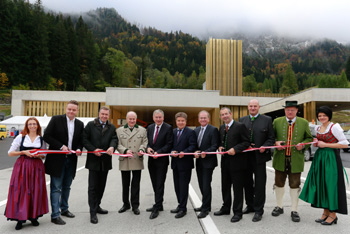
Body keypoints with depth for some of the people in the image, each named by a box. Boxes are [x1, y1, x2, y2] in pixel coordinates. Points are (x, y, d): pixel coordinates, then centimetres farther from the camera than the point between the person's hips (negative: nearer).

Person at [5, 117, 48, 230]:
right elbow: (10, 153, 2)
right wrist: (24, 152, -12)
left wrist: (38, 155, -7)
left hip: (37, 167, 2)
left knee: (36, 191, 3)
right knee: (20, 191, -3)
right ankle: (20, 219, 7)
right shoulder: (20, 137, 2)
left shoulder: (42, 139, 7)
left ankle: (34, 217, 17)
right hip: (22, 166, -1)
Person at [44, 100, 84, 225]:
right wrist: (61, 146, -16)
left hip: (71, 159, 5)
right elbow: (46, 136, -8)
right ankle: (55, 215, 7)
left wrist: (79, 149, -8)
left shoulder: (80, 124, 7)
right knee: (56, 188, 0)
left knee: (66, 187, 17)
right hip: (57, 159, -4)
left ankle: (64, 209, 32)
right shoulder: (56, 119, -6)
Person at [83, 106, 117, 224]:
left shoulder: (112, 127, 10)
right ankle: (93, 212, 4)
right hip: (93, 160, -4)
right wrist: (93, 150, -15)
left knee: (101, 186, 15)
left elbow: (114, 139, -3)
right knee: (93, 187, -1)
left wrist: (112, 147, -25)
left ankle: (97, 206, 31)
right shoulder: (91, 125, 1)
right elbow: (84, 139, -3)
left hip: (105, 160, 4)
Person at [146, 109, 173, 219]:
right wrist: (148, 147, -7)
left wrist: (158, 152, -20)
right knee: (155, 184, 14)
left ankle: (157, 208, 5)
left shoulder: (168, 128, -8)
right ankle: (159, 205, 27)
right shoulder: (150, 128, 11)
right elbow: (147, 141, 15)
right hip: (151, 160, 6)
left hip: (162, 160, -6)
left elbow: (169, 144, -11)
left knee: (159, 184, -2)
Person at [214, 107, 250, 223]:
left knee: (237, 188, 4)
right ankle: (226, 208, 33)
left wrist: (235, 149, -22)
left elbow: (246, 142, -12)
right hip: (225, 161, 7)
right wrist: (220, 147, 1)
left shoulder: (240, 126, -9)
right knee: (225, 186, 17)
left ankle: (237, 212, 16)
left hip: (236, 161, -7)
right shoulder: (221, 128, 12)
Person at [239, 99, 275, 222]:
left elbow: (271, 138, 0)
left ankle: (258, 210, 15)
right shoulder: (242, 120, 9)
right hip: (246, 156, 4)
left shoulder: (267, 120, 1)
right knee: (247, 182, 15)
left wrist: (264, 147, -16)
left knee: (259, 184, 3)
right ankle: (250, 205, 31)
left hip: (259, 156, -3)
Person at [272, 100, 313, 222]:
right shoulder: (277, 121, 4)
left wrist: (303, 144, -10)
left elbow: (309, 138, 10)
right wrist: (276, 143, -11)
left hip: (296, 160, -1)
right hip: (280, 159, 1)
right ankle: (279, 207, 29)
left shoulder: (304, 123, 4)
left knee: (295, 185, 6)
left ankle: (294, 211, 19)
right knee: (279, 184, 12)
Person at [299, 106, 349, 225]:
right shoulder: (317, 128, 11)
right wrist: (316, 143, 2)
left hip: (331, 159, -7)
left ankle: (333, 215, 10)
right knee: (321, 184, 9)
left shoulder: (335, 127, -9)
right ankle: (325, 212, 21)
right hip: (319, 158, 7)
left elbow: (345, 144, -13)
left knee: (331, 184, -3)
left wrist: (325, 144, -14)